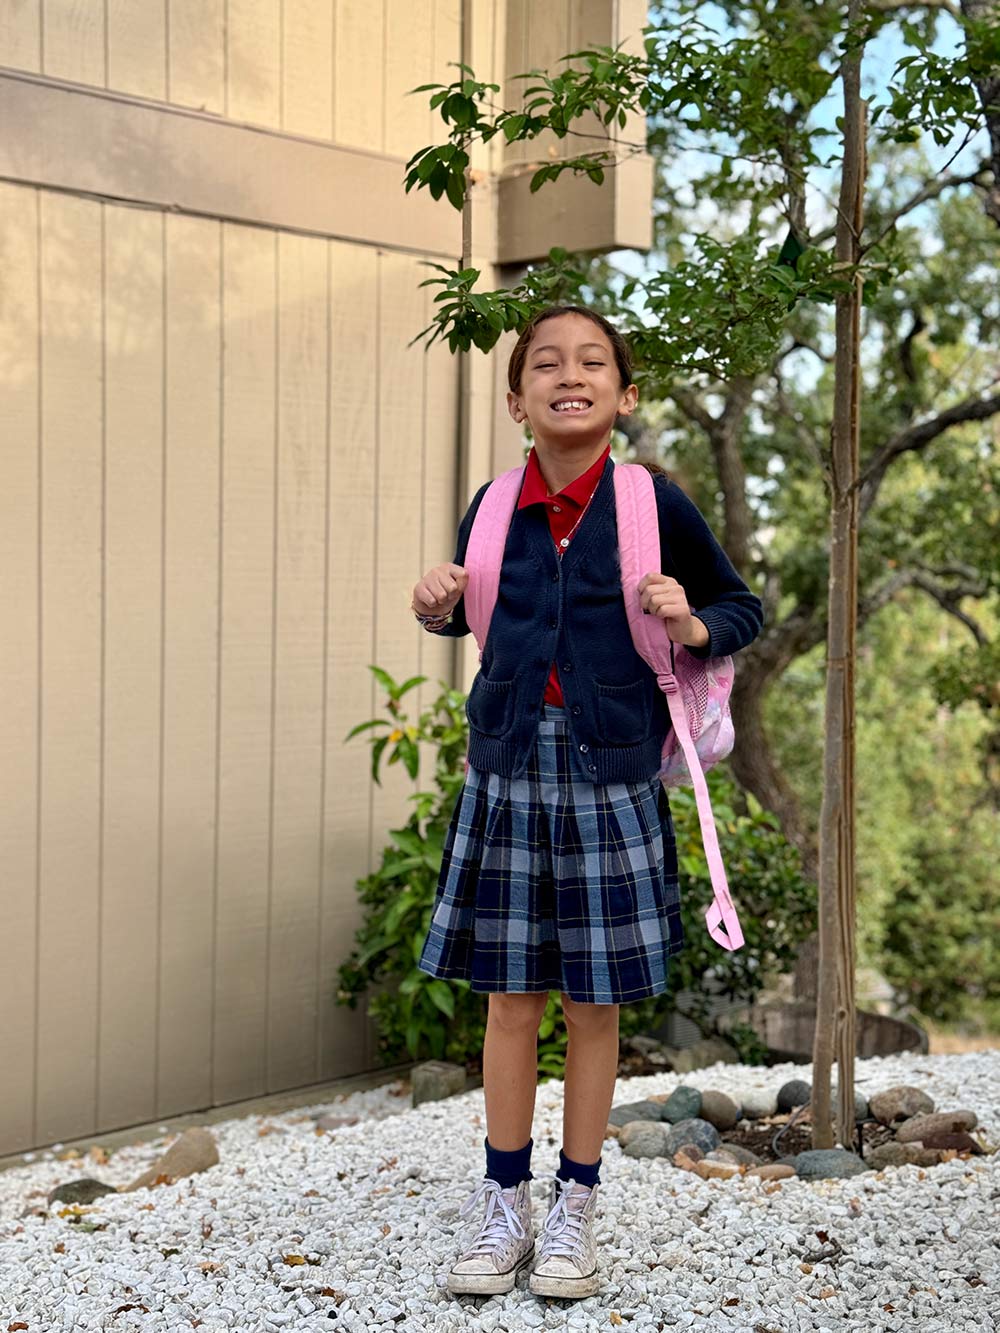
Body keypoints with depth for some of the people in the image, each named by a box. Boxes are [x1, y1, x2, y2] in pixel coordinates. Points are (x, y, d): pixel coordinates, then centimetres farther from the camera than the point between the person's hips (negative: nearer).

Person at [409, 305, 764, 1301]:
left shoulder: (654, 503, -4)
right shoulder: (493, 507, 4)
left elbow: (742, 609, 9)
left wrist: (691, 627, -11)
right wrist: (438, 610, 1)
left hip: (611, 778, -2)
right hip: (507, 769, 2)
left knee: (594, 1000, 7)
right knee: (509, 994, 8)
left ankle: (575, 1206, 24)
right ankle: (505, 1206, 23)